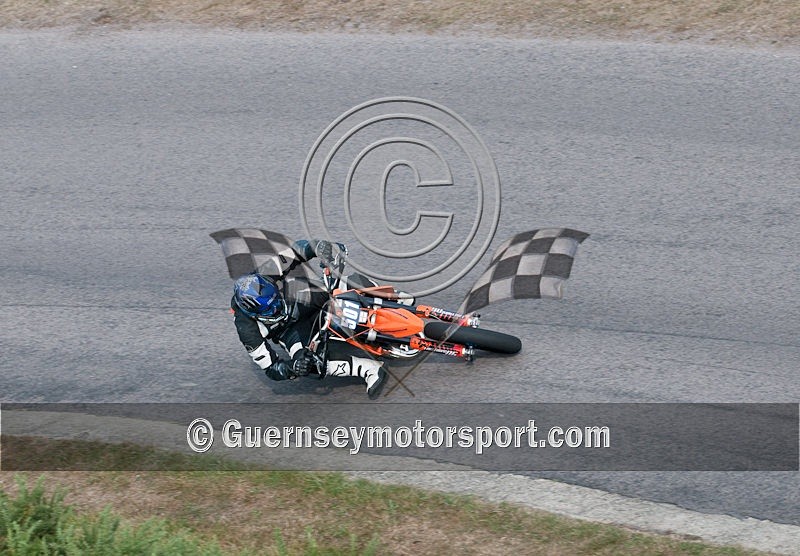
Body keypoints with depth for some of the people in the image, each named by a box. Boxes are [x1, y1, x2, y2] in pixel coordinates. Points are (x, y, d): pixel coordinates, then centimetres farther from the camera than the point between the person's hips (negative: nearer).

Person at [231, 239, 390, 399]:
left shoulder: (266, 276, -27)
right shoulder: (247, 329, -30)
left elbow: (298, 248, -10)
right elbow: (271, 368, -24)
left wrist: (318, 246, -33)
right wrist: (292, 367, -47)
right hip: (292, 330, -3)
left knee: (354, 282, -24)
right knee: (312, 360, -40)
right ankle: (371, 370, -38)